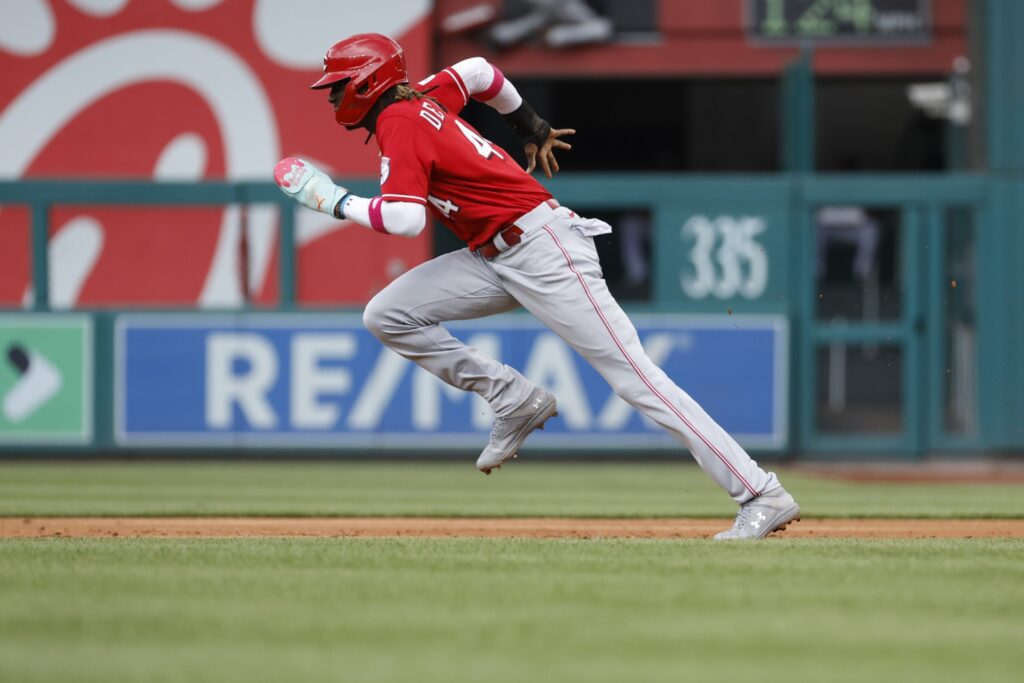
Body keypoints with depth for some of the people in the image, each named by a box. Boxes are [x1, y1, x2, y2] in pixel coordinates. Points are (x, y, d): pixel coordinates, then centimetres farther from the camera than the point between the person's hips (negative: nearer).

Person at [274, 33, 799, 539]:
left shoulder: (398, 123, -11)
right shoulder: (422, 98, 14)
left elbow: (406, 217, -23)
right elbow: (478, 71, 31)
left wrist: (338, 202, -9)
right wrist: (531, 127, 40)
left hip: (543, 248, -10)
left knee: (633, 376, -13)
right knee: (386, 316, 3)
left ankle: (761, 495, -16)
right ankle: (514, 401, 4)